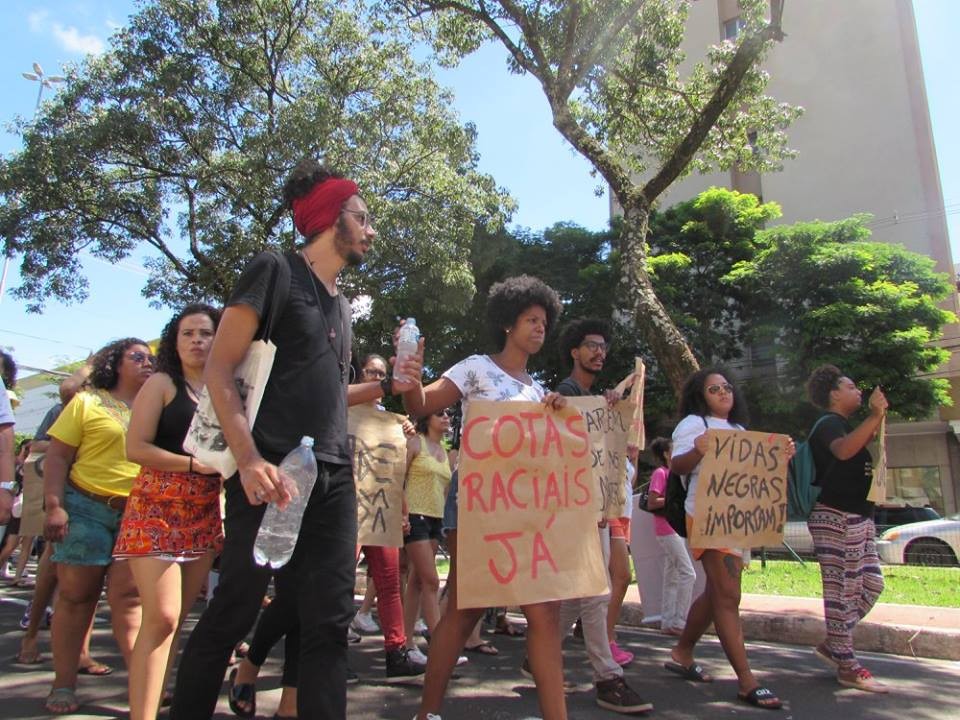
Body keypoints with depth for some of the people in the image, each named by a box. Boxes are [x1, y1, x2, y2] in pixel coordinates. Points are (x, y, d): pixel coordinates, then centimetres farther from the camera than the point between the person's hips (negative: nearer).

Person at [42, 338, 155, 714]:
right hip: (87, 508, -2)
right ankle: (63, 685, 16)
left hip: (140, 515, 2)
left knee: (129, 597, -1)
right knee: (76, 595, 5)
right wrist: (54, 507, -11)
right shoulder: (87, 402, 2)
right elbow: (57, 457, -1)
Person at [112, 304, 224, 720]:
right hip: (158, 507, -5)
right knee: (161, 617, -13)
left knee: (176, 618, 10)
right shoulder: (162, 383, 0)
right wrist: (194, 464, -16)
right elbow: (135, 448, -9)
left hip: (205, 514, 5)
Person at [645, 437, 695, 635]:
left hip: (673, 529, 9)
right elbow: (651, 503, -18)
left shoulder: (670, 472, 16)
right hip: (667, 530, -9)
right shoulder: (660, 473, -11)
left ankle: (668, 622, 14)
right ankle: (679, 621, -6)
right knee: (688, 574, -10)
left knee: (672, 577, 10)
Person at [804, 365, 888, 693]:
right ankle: (847, 666, 1)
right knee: (842, 590, -6)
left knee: (871, 584, 11)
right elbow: (843, 450, -33)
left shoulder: (842, 425, 21)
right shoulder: (830, 424, -11)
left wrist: (878, 417, 21)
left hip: (857, 517, 11)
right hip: (836, 517, -11)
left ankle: (832, 644, 20)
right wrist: (875, 415, -33)